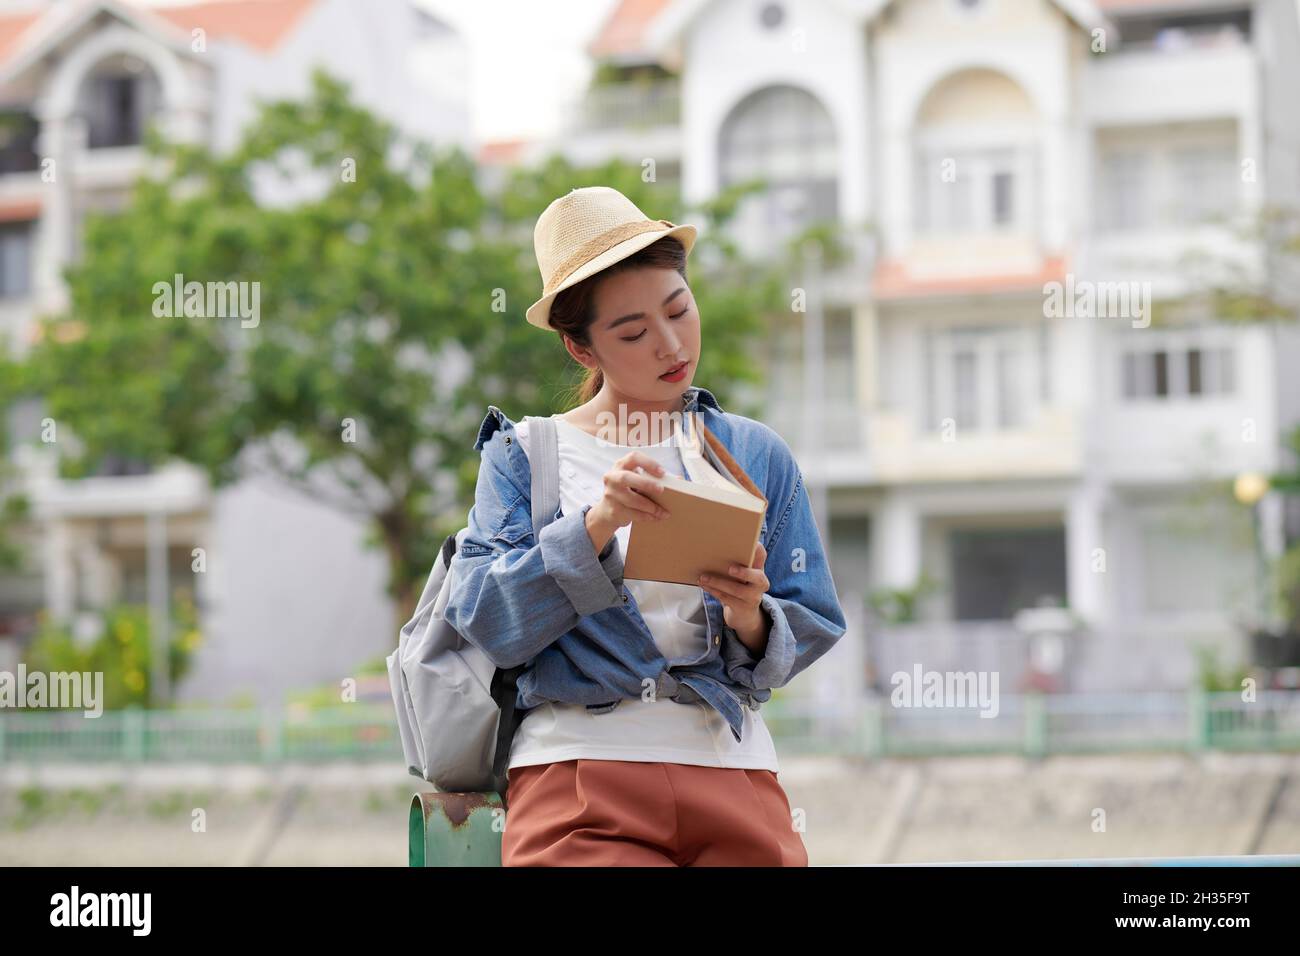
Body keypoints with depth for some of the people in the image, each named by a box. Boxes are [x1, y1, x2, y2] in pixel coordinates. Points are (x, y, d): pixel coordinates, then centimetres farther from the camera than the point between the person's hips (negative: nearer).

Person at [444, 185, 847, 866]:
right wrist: (597, 523, -15)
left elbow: (809, 632, 11)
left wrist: (749, 617, -10)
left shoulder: (757, 455, 14)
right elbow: (488, 622, -3)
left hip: (734, 775, 2)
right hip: (578, 773, -2)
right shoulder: (524, 455, 10)